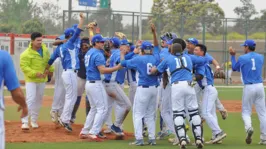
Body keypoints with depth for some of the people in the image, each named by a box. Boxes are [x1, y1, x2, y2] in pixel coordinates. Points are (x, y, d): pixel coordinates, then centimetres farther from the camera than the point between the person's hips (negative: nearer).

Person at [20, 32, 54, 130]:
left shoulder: (44, 49, 0)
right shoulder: (26, 54, -20)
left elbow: (48, 60, 15)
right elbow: (24, 67, -23)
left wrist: (50, 70, 0)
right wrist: (35, 74, -31)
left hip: (42, 80, 7)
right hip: (31, 80, -6)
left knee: (38, 100, 13)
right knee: (30, 100, -17)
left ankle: (34, 120, 25)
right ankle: (25, 122, -17)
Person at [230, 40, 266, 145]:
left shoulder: (242, 58, -2)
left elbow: (234, 68, 13)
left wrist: (232, 56, 25)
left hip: (249, 87, -3)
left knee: (246, 111, 7)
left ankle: (248, 127, -24)